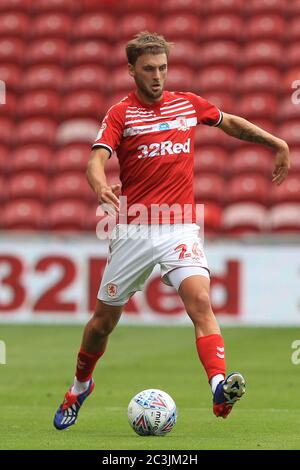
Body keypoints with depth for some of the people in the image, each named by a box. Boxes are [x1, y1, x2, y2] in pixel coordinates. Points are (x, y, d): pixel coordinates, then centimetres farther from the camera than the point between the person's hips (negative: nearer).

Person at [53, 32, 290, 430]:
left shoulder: (188, 104, 10)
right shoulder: (120, 114, -1)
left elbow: (232, 124, 28)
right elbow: (97, 158, -16)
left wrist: (278, 144, 25)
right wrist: (101, 186, -38)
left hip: (180, 227, 1)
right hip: (133, 230, -1)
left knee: (200, 300, -23)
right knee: (105, 317, 9)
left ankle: (220, 389, -37)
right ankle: (80, 386, 35)